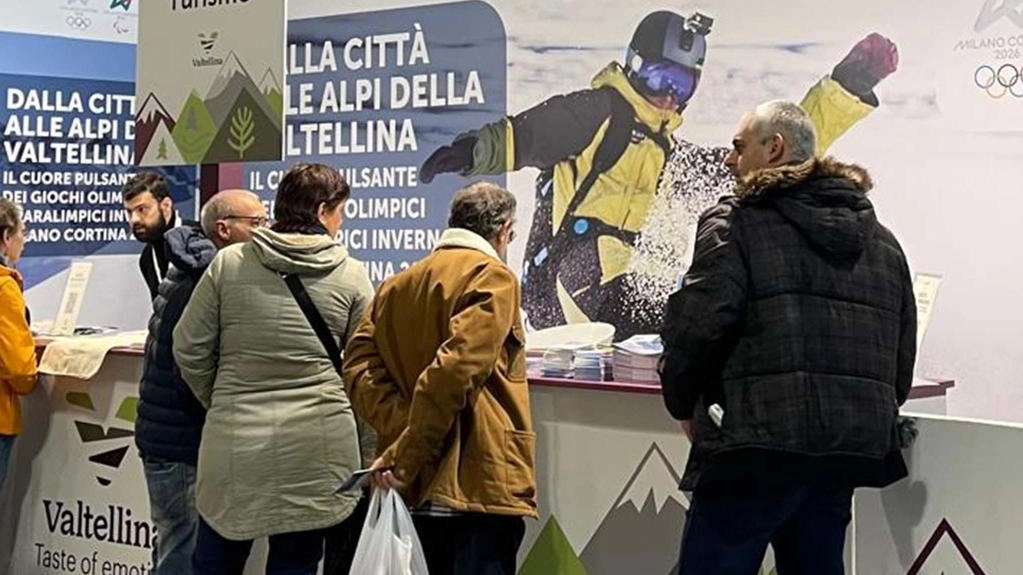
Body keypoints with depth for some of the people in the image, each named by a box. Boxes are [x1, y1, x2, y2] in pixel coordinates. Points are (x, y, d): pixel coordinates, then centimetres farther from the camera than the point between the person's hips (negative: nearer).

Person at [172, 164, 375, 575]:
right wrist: (368, 462, 10)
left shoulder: (229, 262, 0)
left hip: (233, 446, 1)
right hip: (316, 450, -1)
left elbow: (189, 349, 2)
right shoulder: (351, 275, -1)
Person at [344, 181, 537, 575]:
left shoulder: (397, 285, 15)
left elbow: (359, 364, 2)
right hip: (479, 483, -7)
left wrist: (402, 431, -7)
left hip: (414, 488, 7)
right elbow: (455, 369, -20)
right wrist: (406, 455, -17)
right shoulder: (493, 278, -6)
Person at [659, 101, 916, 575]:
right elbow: (901, 355, 17)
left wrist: (683, 404, 3)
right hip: (852, 446, 7)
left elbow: (696, 327, -13)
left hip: (758, 442, -7)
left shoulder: (736, 221, -3)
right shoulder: (882, 240, 18)